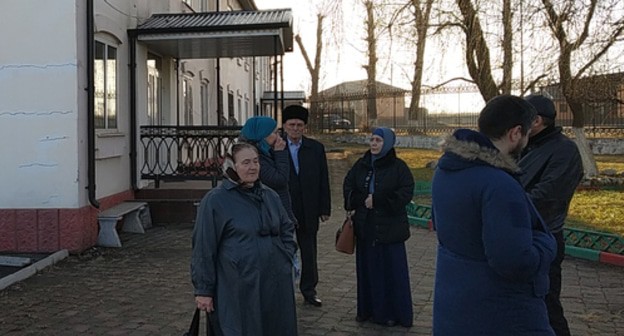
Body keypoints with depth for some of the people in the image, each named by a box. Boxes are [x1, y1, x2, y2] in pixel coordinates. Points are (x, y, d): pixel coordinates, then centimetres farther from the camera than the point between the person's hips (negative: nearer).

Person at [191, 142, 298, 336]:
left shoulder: (270, 196, 8)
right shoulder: (215, 200, -9)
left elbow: (287, 229, 20)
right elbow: (204, 248, -8)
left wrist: (286, 257, 6)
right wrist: (203, 289, -8)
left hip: (276, 284, 6)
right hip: (238, 289, -5)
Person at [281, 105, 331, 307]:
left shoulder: (316, 148, 5)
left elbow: (323, 181, 5)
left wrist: (325, 208, 2)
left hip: (308, 210, 2)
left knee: (309, 252, 12)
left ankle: (309, 289, 25)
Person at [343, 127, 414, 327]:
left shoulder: (398, 167, -6)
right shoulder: (361, 164, 8)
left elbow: (406, 193, -13)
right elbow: (348, 187, 10)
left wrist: (377, 201, -16)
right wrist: (362, 200, -9)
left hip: (389, 227, -4)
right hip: (365, 226, 4)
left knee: (391, 270, 2)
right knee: (367, 269, 10)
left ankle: (393, 313, 15)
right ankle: (367, 309, 23)